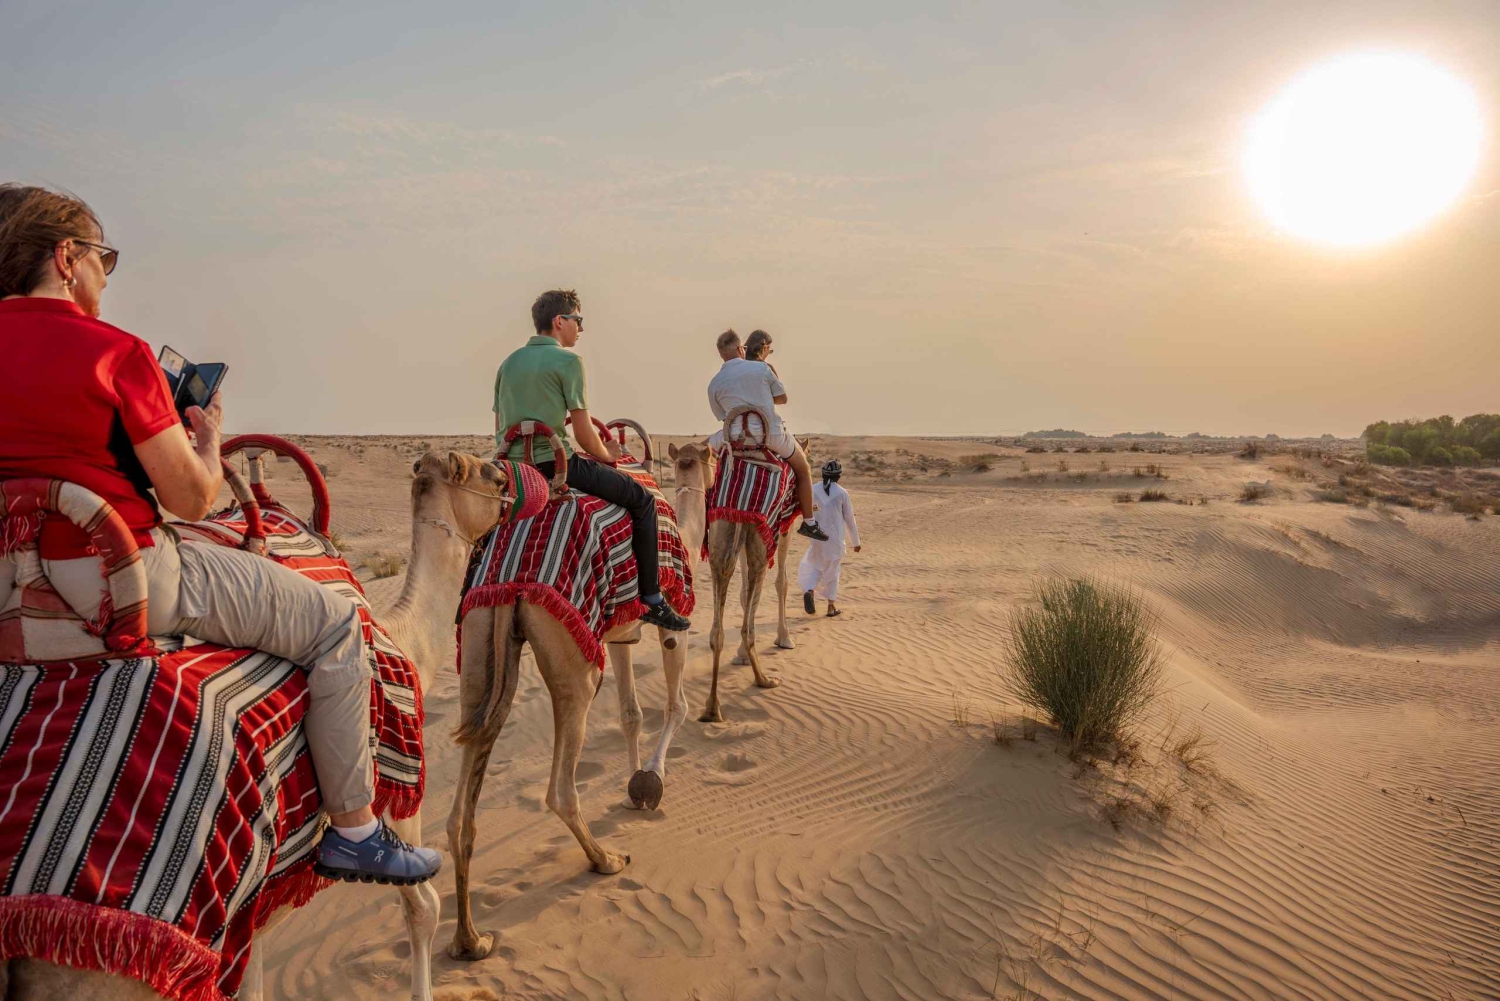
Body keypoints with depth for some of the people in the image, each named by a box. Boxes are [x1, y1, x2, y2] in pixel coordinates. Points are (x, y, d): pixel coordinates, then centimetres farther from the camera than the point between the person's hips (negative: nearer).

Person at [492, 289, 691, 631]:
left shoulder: (509, 362, 15)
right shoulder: (567, 360, -7)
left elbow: (500, 429, 19)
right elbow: (583, 432, -8)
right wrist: (607, 455, 10)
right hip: (554, 461, -8)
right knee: (642, 499, 2)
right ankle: (651, 600, 2)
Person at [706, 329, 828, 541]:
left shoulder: (714, 384, 2)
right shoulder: (762, 368, -2)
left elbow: (722, 416, 10)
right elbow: (782, 398, 8)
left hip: (738, 439, 1)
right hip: (773, 436, -1)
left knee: (709, 444, 32)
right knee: (804, 470, 21)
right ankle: (809, 522, 23)